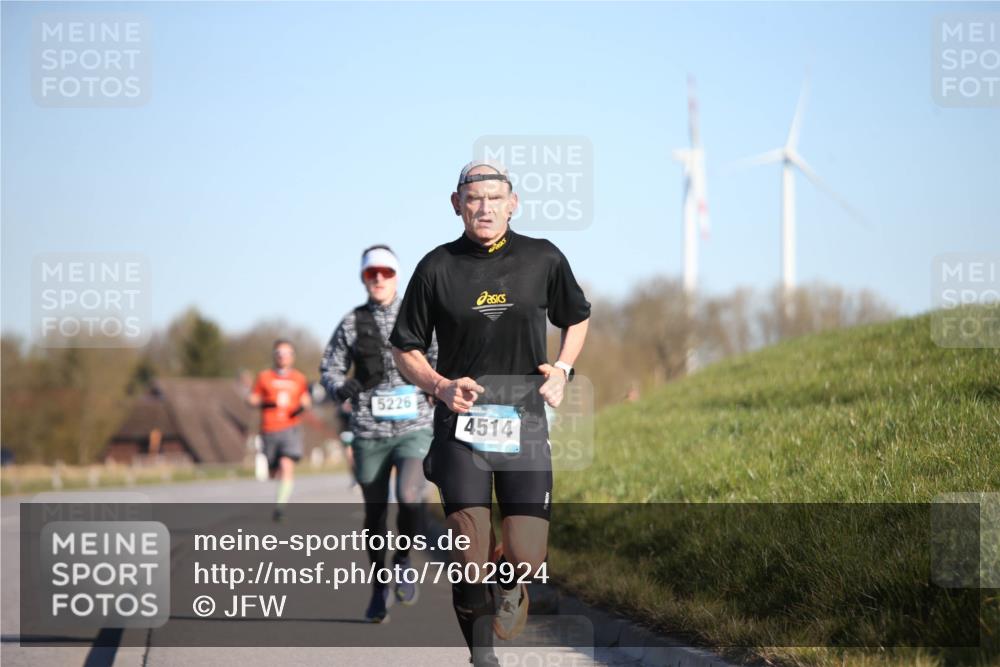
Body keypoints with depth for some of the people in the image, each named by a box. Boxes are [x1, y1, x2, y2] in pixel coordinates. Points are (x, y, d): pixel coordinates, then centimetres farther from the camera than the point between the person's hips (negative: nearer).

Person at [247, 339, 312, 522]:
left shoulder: (299, 379, 11)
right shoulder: (264, 377, 7)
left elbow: (306, 399, 23)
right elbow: (252, 400, 8)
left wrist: (303, 406, 0)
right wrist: (264, 402, -13)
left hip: (291, 428, -1)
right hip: (269, 429, 1)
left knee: (287, 466, -20)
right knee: (272, 472, 8)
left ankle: (280, 505, -22)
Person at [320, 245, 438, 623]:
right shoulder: (352, 323, 4)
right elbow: (330, 368, 7)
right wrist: (341, 387, -14)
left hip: (414, 430, -1)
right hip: (369, 433, 2)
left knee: (410, 497, -24)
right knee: (375, 511, 10)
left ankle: (403, 561, 3)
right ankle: (379, 586, 28)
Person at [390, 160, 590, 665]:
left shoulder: (543, 260, 4)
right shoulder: (437, 268, 1)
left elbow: (577, 318, 22)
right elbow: (405, 350, 8)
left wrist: (563, 370, 5)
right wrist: (441, 387, -9)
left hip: (525, 422, 1)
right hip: (461, 422, -1)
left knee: (526, 558, -8)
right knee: (469, 559, -7)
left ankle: (511, 587, 29)